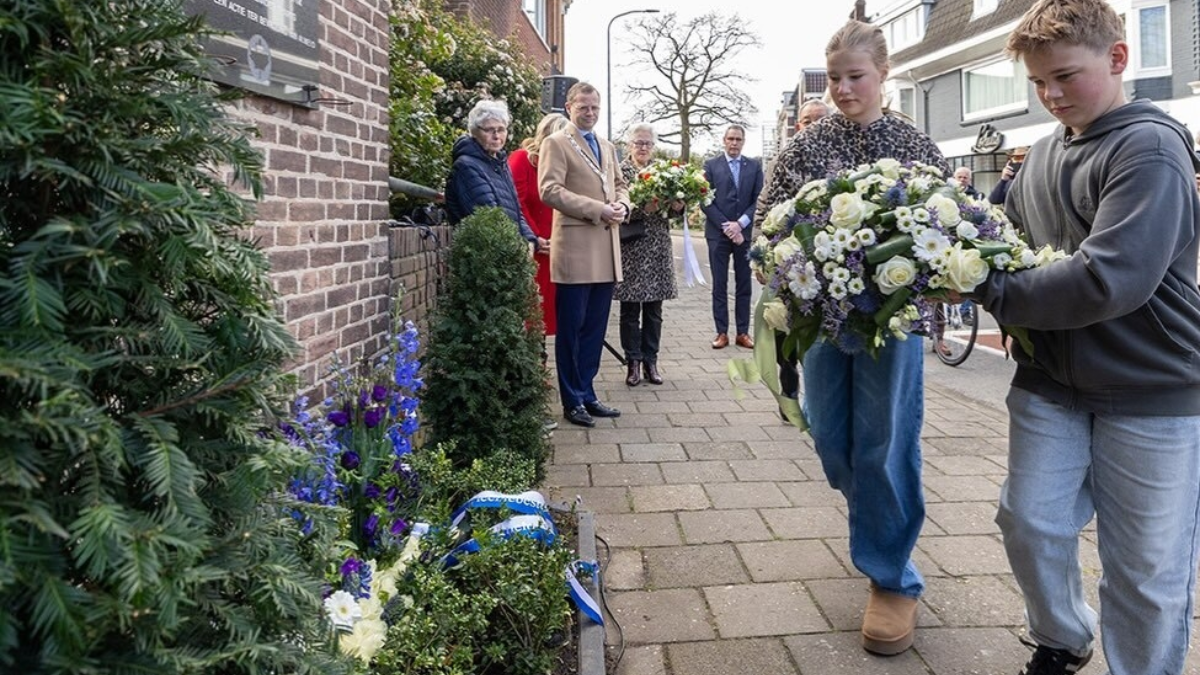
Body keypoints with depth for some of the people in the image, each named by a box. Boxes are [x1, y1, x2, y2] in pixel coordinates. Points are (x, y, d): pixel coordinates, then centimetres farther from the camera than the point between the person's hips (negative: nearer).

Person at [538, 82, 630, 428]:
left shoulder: (607, 146, 20)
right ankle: (572, 401, 10)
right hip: (575, 247, -7)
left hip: (606, 249, 7)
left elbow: (620, 183, 26)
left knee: (595, 328, 11)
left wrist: (622, 205, 2)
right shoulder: (556, 143, -2)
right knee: (571, 328, 1)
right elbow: (550, 190, -13)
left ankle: (587, 394, 21)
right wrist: (598, 209, -17)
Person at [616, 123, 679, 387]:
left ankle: (650, 361, 17)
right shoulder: (620, 170, -2)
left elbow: (674, 209, 13)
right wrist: (643, 209, -21)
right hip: (631, 249, -4)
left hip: (658, 249, 4)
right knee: (630, 309, 2)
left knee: (654, 310, 7)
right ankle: (633, 363, 13)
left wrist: (678, 206, -8)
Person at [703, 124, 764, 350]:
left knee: (744, 285, 4)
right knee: (719, 285, 1)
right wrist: (726, 226, -11)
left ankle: (743, 332, 9)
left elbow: (758, 200, 2)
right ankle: (722, 332, 6)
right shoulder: (711, 165, 4)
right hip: (718, 233, -1)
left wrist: (740, 224, -11)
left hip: (744, 232, 1)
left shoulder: (754, 166, 9)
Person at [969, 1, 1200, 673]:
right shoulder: (1045, 153, 8)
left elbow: (1110, 278, -27)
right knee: (1030, 523, 12)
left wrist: (992, 292, -20)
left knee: (1146, 563, 6)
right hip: (1051, 381, 6)